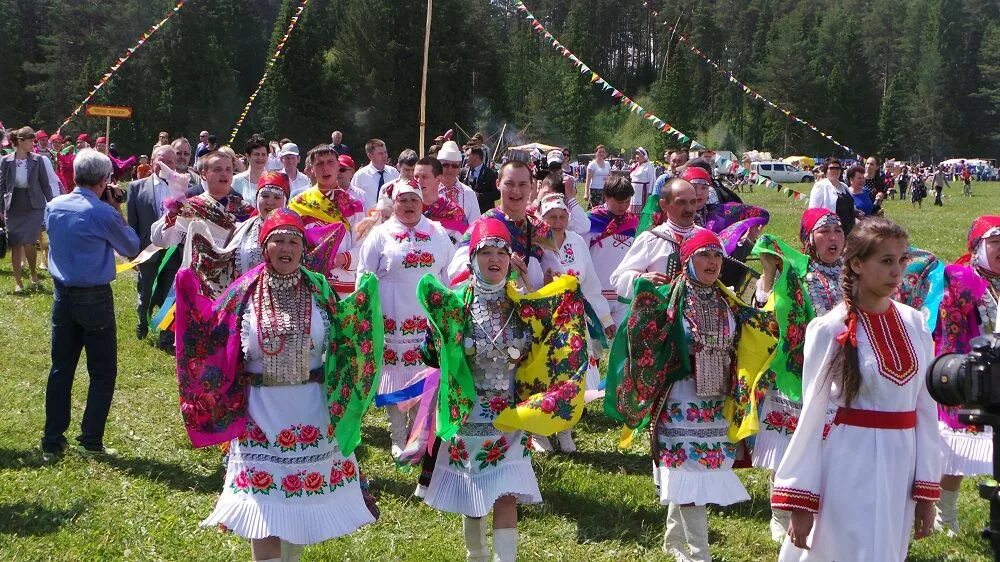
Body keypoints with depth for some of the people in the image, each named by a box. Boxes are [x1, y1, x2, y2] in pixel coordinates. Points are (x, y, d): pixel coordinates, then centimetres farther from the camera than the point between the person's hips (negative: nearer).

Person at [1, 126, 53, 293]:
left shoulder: (37, 160, -3)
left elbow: (45, 185, 3)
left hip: (34, 207, -1)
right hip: (13, 208, 1)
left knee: (28, 243, -11)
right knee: (15, 246, 4)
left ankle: (34, 275, 13)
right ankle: (18, 282, 12)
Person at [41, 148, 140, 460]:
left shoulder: (54, 206, 2)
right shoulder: (103, 213, -15)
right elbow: (131, 247, -1)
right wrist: (117, 211, 6)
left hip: (63, 295, 6)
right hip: (95, 298, -6)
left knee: (61, 368, 11)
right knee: (102, 372, 5)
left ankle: (52, 441, 13)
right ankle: (90, 440, 4)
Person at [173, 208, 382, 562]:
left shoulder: (318, 289, -1)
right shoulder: (246, 292, -3)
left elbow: (340, 339, 2)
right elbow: (211, 333, 0)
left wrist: (361, 305, -10)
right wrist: (190, 294, -9)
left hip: (312, 409, 1)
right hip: (262, 409, -1)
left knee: (305, 487, 13)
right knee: (264, 493, 4)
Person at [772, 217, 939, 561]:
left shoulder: (916, 325, 3)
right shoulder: (829, 330, -10)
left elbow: (926, 409, 6)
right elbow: (812, 415, -6)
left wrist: (927, 488, 4)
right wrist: (800, 500, -6)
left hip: (901, 469, 5)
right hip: (850, 470, -4)